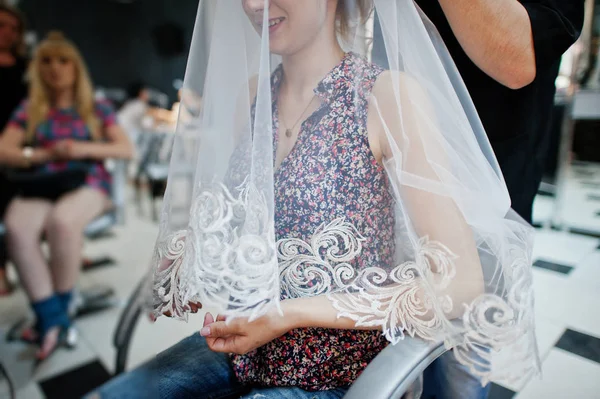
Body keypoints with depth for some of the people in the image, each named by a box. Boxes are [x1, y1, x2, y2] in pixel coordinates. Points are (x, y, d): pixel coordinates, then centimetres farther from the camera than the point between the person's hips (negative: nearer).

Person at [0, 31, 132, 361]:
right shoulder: (28, 110, 16)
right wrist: (44, 154, -11)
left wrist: (84, 148, -12)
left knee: (62, 221, -36)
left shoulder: (96, 109, 11)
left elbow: (126, 149, 2)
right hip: (39, 186, 2)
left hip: (87, 183, -2)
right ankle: (53, 320, -25)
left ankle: (54, 315, -16)